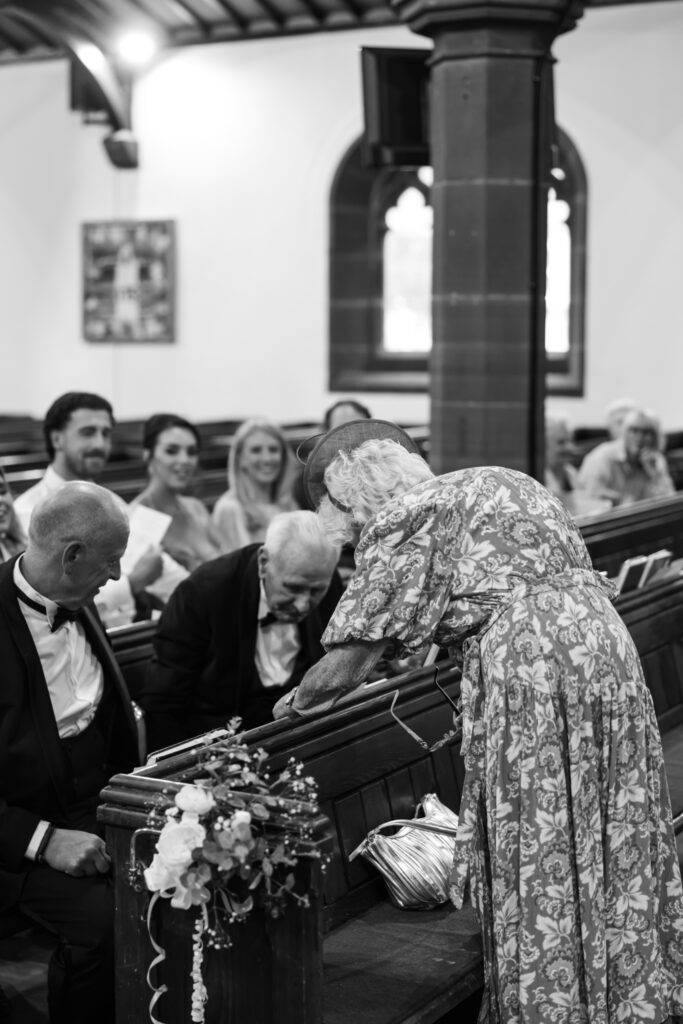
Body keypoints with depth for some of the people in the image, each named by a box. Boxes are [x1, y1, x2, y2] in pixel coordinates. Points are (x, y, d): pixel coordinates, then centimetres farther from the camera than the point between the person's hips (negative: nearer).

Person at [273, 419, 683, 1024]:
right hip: (607, 643, 8)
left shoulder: (400, 518, 1)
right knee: (613, 847, 16)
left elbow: (349, 663, -2)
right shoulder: (504, 480, 23)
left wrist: (295, 702, 17)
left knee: (536, 865, 3)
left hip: (527, 672, -8)